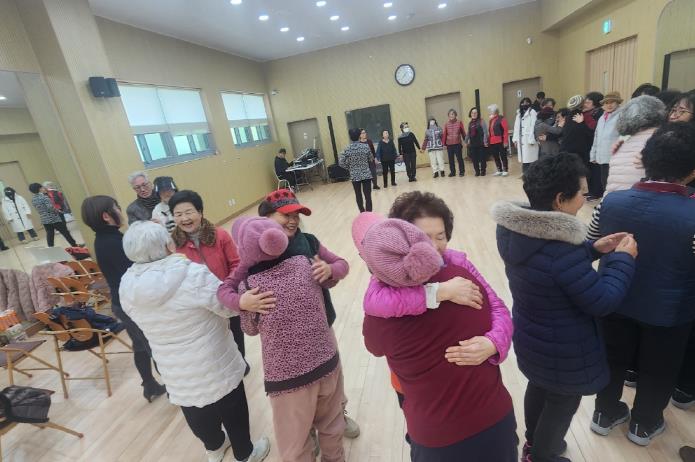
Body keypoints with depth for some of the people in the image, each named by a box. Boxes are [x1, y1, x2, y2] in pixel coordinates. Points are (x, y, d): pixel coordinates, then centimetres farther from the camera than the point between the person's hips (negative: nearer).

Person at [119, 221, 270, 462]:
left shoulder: (128, 287, -10)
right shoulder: (194, 274, -28)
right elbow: (231, 307, -19)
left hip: (177, 376, 5)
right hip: (215, 367, -5)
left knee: (198, 416, 30)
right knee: (232, 412, 22)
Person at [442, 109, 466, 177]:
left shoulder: (459, 122, 0)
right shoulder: (446, 124, 3)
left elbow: (463, 132, 3)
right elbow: (444, 134, 4)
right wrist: (443, 143, 3)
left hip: (457, 144, -2)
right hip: (449, 144, 2)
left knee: (459, 158, 0)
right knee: (451, 159, 8)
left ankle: (462, 171, 11)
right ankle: (452, 172, 19)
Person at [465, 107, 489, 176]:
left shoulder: (481, 122, -4)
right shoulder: (470, 123, 14)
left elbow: (485, 132, -9)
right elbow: (468, 133, 19)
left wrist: (485, 141, -16)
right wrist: (466, 141, 17)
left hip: (481, 143, -5)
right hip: (473, 144, 5)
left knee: (482, 158, 0)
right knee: (474, 159, 4)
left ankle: (483, 171, 12)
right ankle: (477, 171, 15)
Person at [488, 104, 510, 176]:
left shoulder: (501, 118, -7)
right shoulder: (491, 120, 15)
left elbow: (506, 130, -12)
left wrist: (505, 141, -17)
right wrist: (488, 140, 11)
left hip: (500, 142, -7)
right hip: (492, 142, 7)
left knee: (503, 156, 2)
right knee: (495, 157, 11)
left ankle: (505, 170, 10)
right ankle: (499, 170, 22)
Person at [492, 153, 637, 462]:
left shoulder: (513, 230, -11)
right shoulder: (561, 249, -37)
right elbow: (603, 302, -23)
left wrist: (593, 249, 0)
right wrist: (623, 259, -12)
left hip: (530, 338, 8)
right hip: (563, 351, -8)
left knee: (538, 387, 31)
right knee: (562, 403, 20)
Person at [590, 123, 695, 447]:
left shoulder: (611, 201, -16)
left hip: (615, 303, 3)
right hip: (668, 313, -2)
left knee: (613, 359, 24)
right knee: (657, 370, 23)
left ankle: (605, 413, 44)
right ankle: (644, 424, 46)